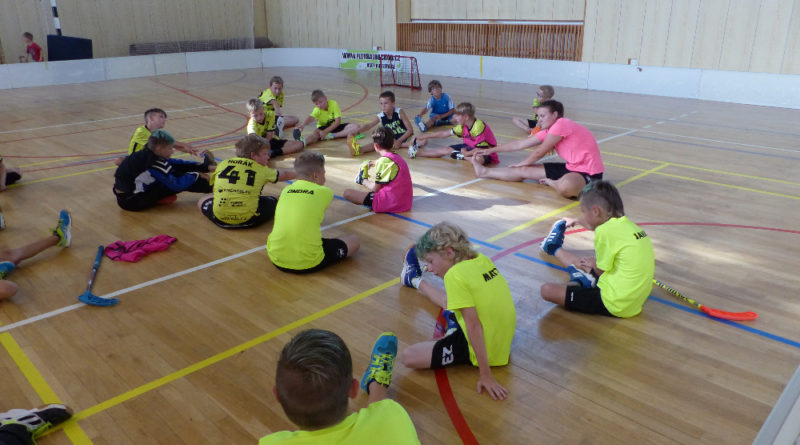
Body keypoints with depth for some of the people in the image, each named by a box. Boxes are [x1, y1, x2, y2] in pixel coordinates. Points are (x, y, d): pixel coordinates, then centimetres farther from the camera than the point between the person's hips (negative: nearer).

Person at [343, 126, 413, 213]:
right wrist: (371, 162, 49)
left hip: (390, 203, -9)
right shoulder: (398, 158, 10)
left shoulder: (384, 161, -14)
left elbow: (375, 188, -9)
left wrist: (363, 180, 10)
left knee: (347, 193, -12)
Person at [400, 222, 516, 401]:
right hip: (503, 338, 8)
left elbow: (474, 326, -24)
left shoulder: (455, 275, -23)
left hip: (481, 348, -8)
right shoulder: (481, 259, -3)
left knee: (407, 356, -6)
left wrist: (485, 375, -22)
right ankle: (415, 280, 54)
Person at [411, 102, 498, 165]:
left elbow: (481, 148, -30)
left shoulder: (478, 127, -29)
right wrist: (425, 136, 7)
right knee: (447, 149, 2)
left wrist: (467, 153, -17)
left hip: (486, 152, -8)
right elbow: (445, 133, 5)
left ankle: (462, 156, -16)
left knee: (478, 159, -44)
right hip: (471, 147, 8)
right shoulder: (463, 126, -3)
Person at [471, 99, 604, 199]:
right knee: (524, 171, 6)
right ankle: (485, 172, 20)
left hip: (589, 172, -9)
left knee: (565, 187, -44)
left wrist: (521, 164, 8)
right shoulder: (548, 131, 8)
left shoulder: (561, 125, -19)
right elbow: (520, 144, 12)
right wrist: (491, 150, 16)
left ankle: (553, 183, -10)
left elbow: (539, 153, -10)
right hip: (571, 167, 9)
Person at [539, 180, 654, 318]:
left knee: (547, 290, -12)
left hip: (614, 305, -9)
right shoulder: (630, 225, 5)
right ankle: (556, 249, 53)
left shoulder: (606, 231, -19)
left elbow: (601, 271, -10)